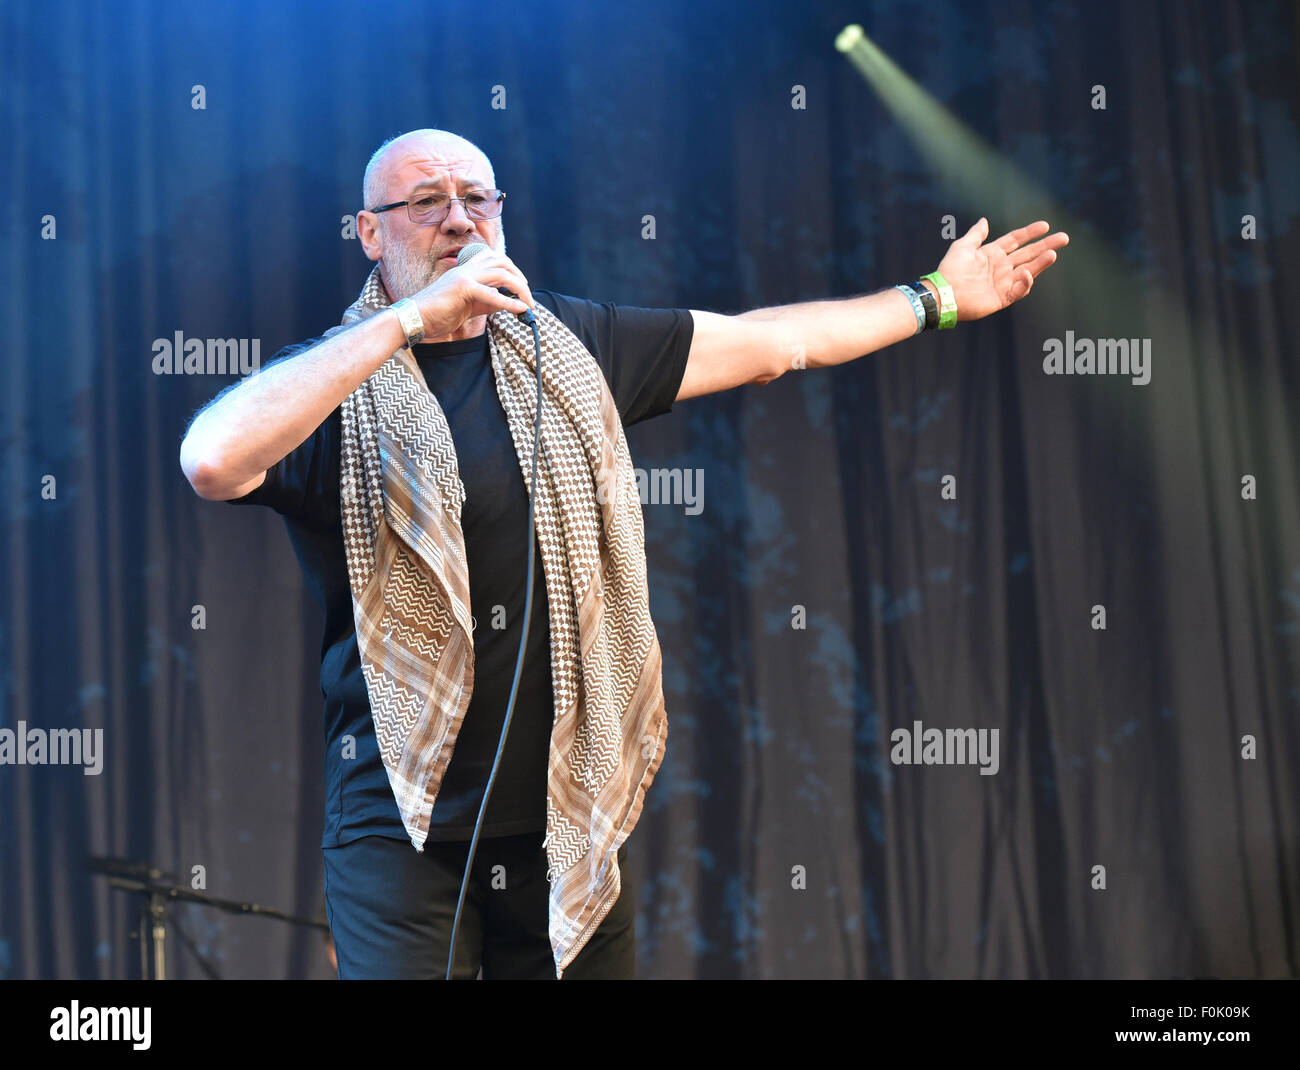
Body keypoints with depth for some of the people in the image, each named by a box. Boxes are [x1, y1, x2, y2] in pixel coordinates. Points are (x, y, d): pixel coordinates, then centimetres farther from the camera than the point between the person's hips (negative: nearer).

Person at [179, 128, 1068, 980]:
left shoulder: (571, 344, 10)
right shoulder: (332, 383, -4)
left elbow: (774, 341, 18)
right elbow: (212, 462, -26)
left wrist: (939, 298, 23)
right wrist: (410, 320, -25)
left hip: (569, 818, 4)